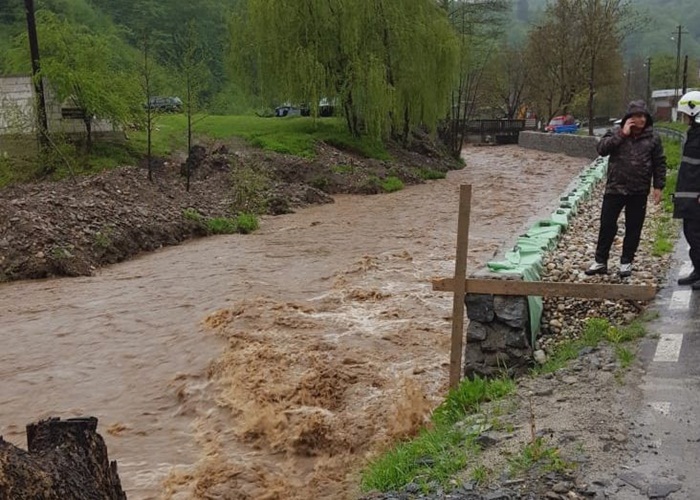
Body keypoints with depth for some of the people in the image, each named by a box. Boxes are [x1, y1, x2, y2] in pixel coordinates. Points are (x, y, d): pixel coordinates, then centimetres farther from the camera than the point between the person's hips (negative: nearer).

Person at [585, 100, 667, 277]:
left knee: (633, 229, 7)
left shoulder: (652, 138, 3)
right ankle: (600, 262, 13)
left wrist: (658, 186, 0)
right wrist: (622, 134, -17)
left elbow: (660, 163, 6)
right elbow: (601, 149, -15)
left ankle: (626, 262, 20)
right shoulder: (615, 134, 2)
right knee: (607, 225, 2)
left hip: (639, 192, 1)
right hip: (615, 189, -1)